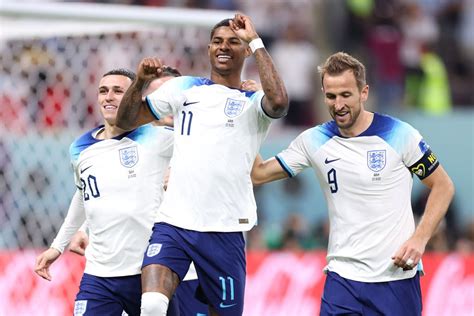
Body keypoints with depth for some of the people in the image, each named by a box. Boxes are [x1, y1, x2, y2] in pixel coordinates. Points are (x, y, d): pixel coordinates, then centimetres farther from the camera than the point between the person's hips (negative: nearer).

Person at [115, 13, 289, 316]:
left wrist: (256, 41, -11)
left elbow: (279, 103, -19)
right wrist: (140, 81, -2)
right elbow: (126, 121, 17)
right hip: (173, 223, 1)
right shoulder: (183, 88, 15)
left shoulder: (253, 103, 5)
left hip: (225, 231, -1)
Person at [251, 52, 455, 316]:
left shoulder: (400, 135, -7)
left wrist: (420, 239, -10)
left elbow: (443, 186, 2)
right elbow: (258, 174, 8)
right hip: (343, 277, 2)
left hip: (398, 275, -2)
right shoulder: (314, 140, 3)